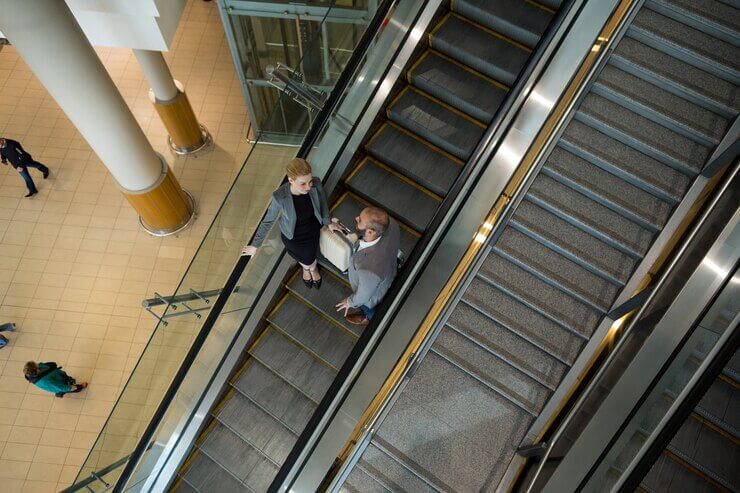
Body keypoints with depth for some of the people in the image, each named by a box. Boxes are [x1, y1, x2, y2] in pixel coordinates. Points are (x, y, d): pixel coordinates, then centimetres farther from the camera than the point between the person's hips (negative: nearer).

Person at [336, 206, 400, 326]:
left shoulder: (369, 269, -52)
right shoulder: (391, 224, -36)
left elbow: (365, 294, -28)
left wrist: (351, 302, -4)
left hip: (373, 293, -5)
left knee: (367, 308, 33)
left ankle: (369, 318, 67)